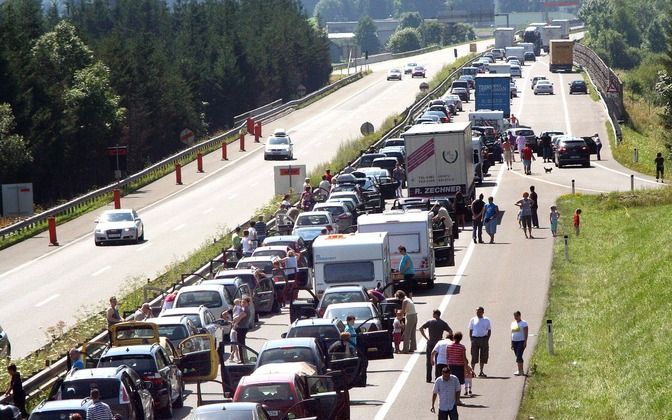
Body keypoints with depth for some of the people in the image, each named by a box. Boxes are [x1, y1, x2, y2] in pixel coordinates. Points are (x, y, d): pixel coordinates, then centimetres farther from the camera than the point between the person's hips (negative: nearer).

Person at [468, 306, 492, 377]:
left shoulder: (486, 320, 6)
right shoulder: (472, 320, 6)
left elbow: (489, 331, 9)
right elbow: (470, 331, 8)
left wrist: (487, 339, -2)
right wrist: (471, 340, -2)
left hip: (484, 339, 1)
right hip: (475, 339, -1)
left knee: (483, 356, 4)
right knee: (474, 356, -4)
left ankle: (481, 372, 12)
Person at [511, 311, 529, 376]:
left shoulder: (523, 323, -4)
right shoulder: (513, 323, 15)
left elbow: (526, 333, -9)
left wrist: (525, 342, -17)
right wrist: (511, 343, 14)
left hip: (521, 341, -7)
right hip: (514, 341, 7)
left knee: (519, 356, -16)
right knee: (518, 357, 9)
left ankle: (519, 371, -18)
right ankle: (521, 371, 15)